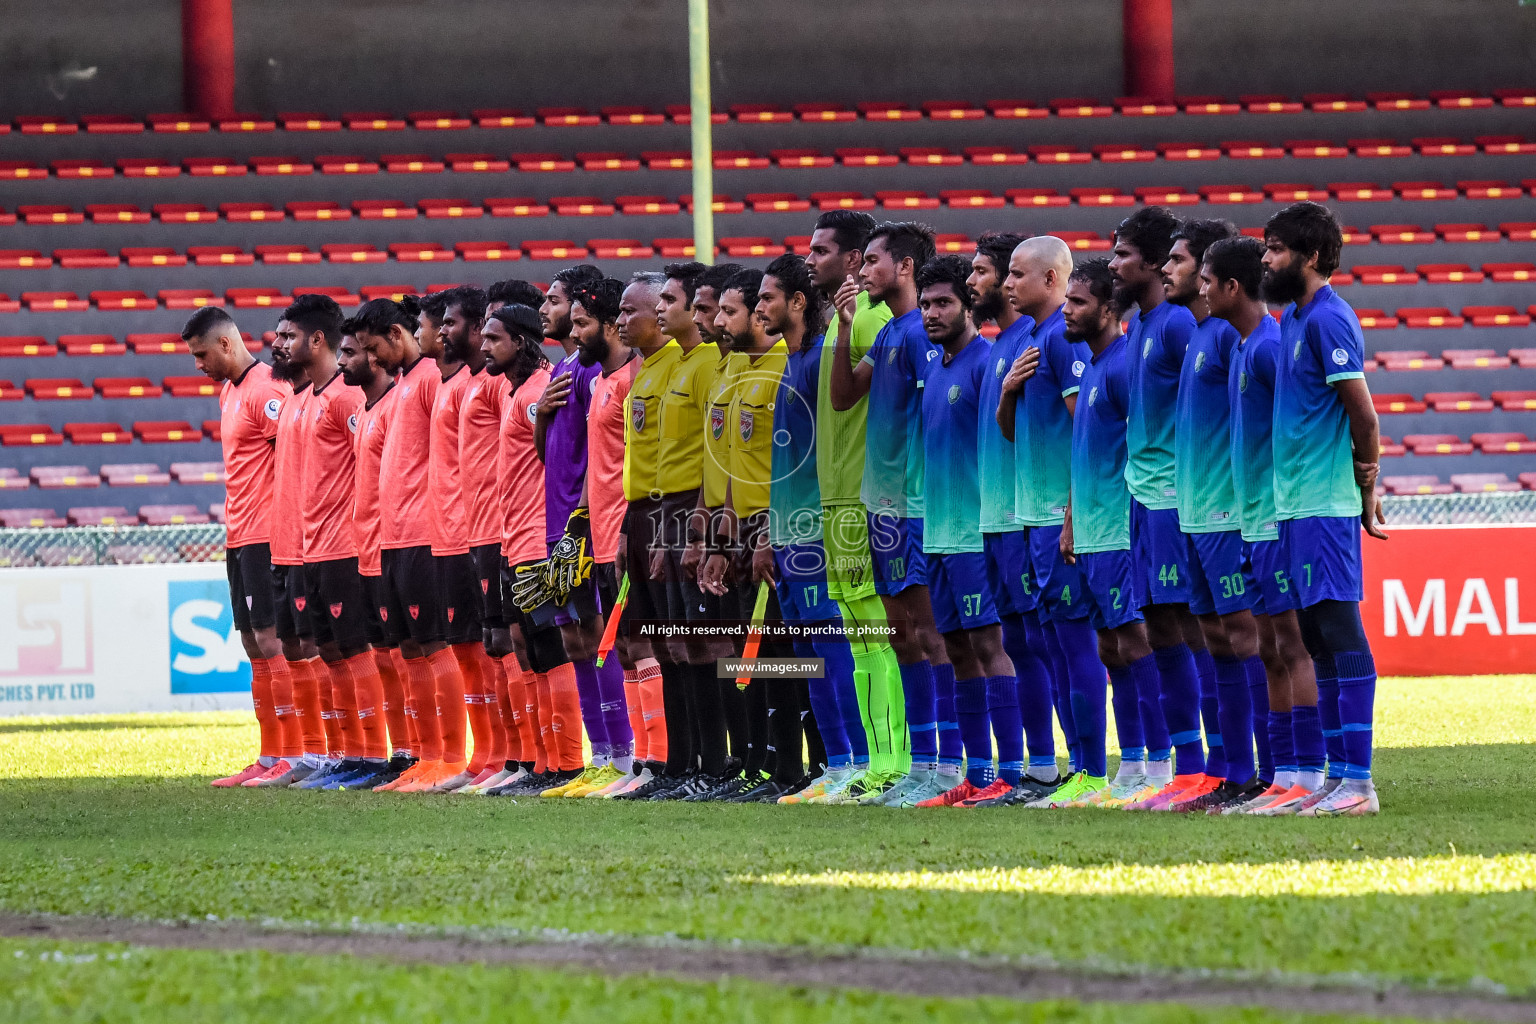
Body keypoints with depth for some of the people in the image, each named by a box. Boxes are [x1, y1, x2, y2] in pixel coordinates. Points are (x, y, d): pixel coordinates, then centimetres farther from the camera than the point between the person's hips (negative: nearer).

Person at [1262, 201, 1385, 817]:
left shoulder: (1328, 320, -13)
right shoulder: (1292, 319, 15)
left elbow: (1363, 415, -14)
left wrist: (1365, 490, -4)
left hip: (1326, 506, -10)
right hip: (1297, 505, 10)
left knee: (1341, 633, -10)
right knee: (1318, 639, 12)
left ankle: (1359, 783, -12)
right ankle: (1339, 773, 18)